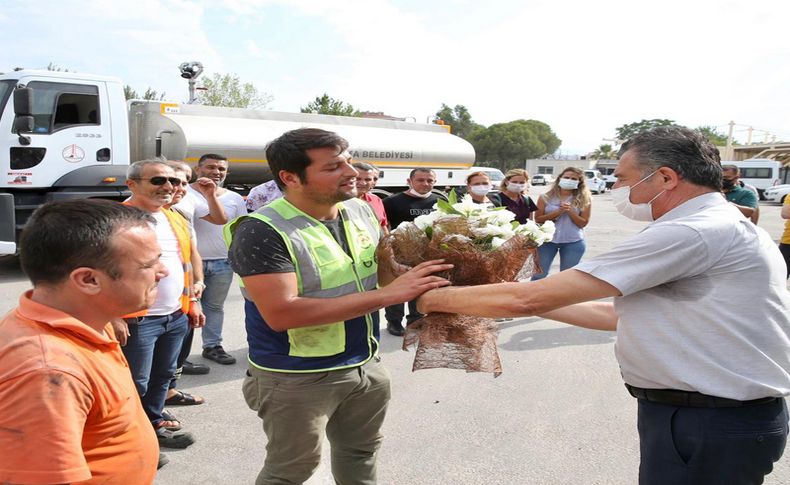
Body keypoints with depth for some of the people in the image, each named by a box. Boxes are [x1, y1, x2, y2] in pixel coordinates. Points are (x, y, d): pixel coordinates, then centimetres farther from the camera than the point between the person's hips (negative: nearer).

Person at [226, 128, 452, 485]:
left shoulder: (361, 211, -1)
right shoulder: (262, 231, -23)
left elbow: (384, 268, 13)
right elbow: (281, 314, -31)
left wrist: (422, 277, -10)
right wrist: (387, 295, -32)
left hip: (366, 364, 6)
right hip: (297, 376, -6)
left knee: (361, 451, 25)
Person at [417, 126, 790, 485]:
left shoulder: (693, 233, -21)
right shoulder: (724, 228, 12)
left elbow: (530, 299, -21)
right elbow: (619, 313, 14)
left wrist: (440, 298, -8)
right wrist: (527, 304, 12)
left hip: (704, 425, -9)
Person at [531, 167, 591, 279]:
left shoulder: (584, 199, -1)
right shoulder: (546, 197, -1)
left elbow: (583, 223, -2)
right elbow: (538, 219, -4)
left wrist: (570, 211, -19)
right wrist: (558, 212, -17)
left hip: (574, 242, 0)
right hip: (547, 240, 0)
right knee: (539, 273, 4)